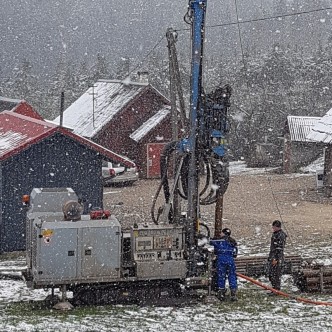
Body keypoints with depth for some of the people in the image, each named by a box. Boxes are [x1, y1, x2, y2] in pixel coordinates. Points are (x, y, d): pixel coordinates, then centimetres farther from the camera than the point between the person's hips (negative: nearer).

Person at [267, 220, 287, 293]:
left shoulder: (281, 235, -16)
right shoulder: (274, 234, 14)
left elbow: (280, 249, -19)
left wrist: (276, 259, -22)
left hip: (277, 257, -10)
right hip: (272, 256, 10)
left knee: (276, 274, -4)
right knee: (270, 274, 13)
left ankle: (277, 290, 3)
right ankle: (274, 289, 23)